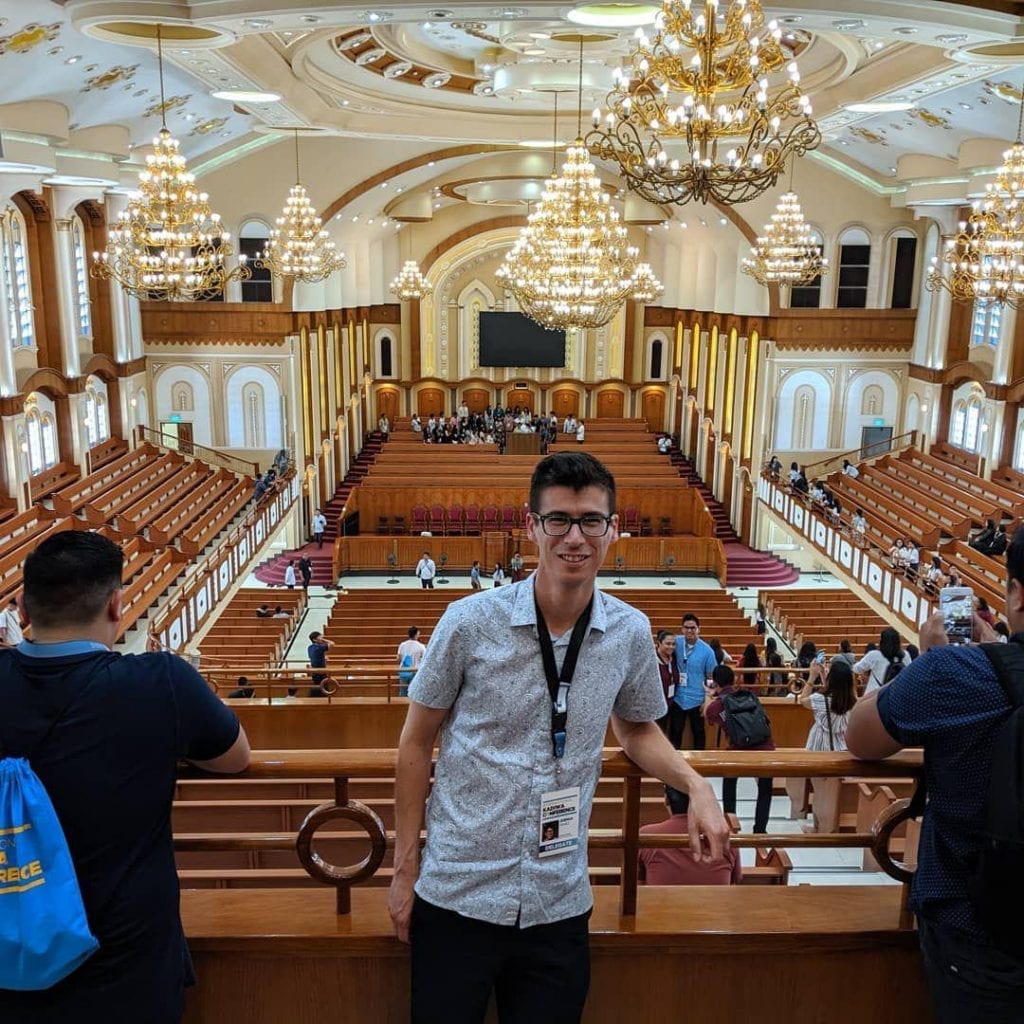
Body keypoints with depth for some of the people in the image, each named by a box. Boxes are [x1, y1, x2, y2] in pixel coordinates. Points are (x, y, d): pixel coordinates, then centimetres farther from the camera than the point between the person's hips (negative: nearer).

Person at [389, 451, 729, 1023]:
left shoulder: (631, 634, -4)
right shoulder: (471, 622, -12)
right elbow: (418, 741, -1)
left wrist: (697, 787, -3)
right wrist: (406, 867, 1)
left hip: (559, 907, 2)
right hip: (456, 897, -2)